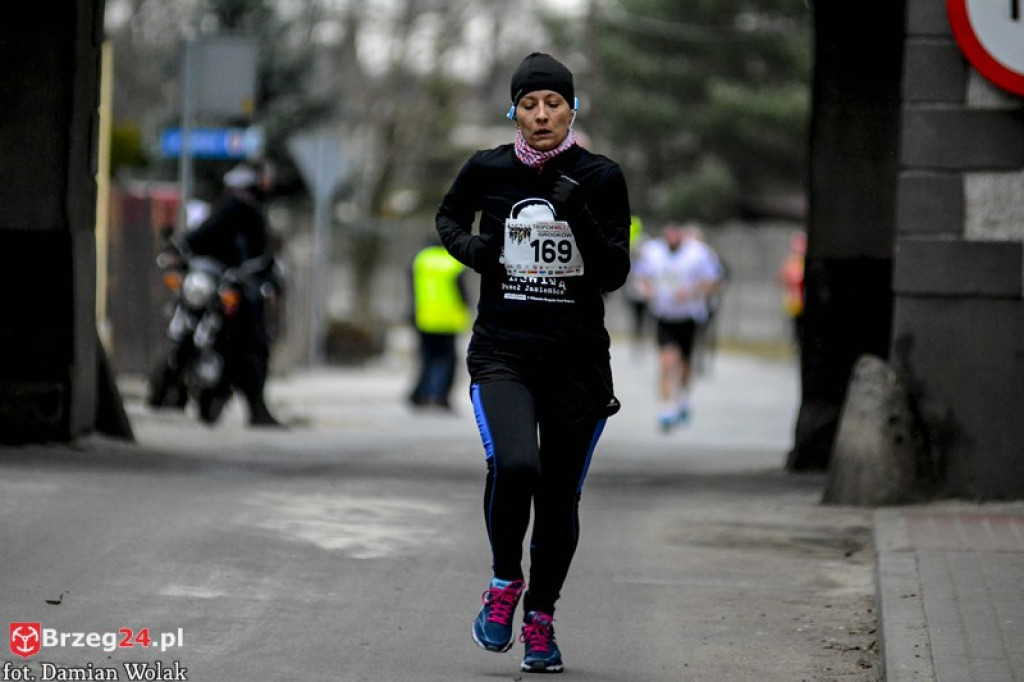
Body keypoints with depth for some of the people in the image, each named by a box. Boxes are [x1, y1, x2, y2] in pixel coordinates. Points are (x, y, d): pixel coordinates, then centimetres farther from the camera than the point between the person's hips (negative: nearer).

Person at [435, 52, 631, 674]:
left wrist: (582, 219, -21)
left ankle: (541, 618, 29)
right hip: (502, 352, -1)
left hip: (577, 359, 1)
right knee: (513, 465, -26)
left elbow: (615, 275, -7)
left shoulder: (601, 177, -2)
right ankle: (505, 581, 1)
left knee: (559, 498, 7)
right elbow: (449, 217, 22)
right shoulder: (488, 169, 1)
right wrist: (468, 247, 1)